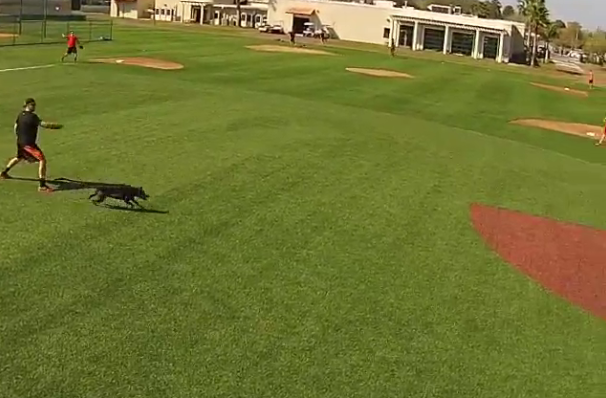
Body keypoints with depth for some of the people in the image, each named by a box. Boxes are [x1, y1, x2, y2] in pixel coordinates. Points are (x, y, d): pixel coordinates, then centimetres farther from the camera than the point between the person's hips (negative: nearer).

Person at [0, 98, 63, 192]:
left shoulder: (21, 114, 6)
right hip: (28, 143, -10)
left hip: (20, 142, 10)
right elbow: (43, 124, -32)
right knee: (42, 160, -13)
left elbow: (16, 126, 17)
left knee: (19, 158, 36)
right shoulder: (32, 116, -21)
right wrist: (56, 125, -27)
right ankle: (42, 186, -20)